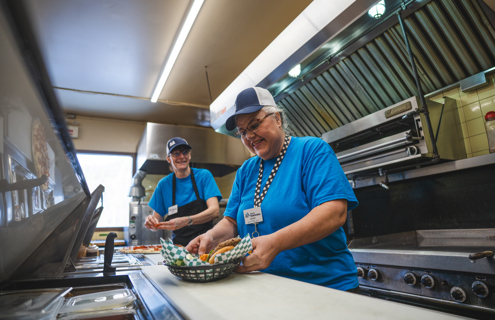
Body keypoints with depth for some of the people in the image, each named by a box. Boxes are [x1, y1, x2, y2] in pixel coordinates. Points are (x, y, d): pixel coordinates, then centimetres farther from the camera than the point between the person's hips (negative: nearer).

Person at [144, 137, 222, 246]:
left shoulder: (204, 176, 0)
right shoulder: (164, 184, 8)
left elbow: (215, 211, -11)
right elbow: (156, 219, 12)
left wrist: (186, 221, -26)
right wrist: (151, 222, -12)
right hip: (179, 244, 2)